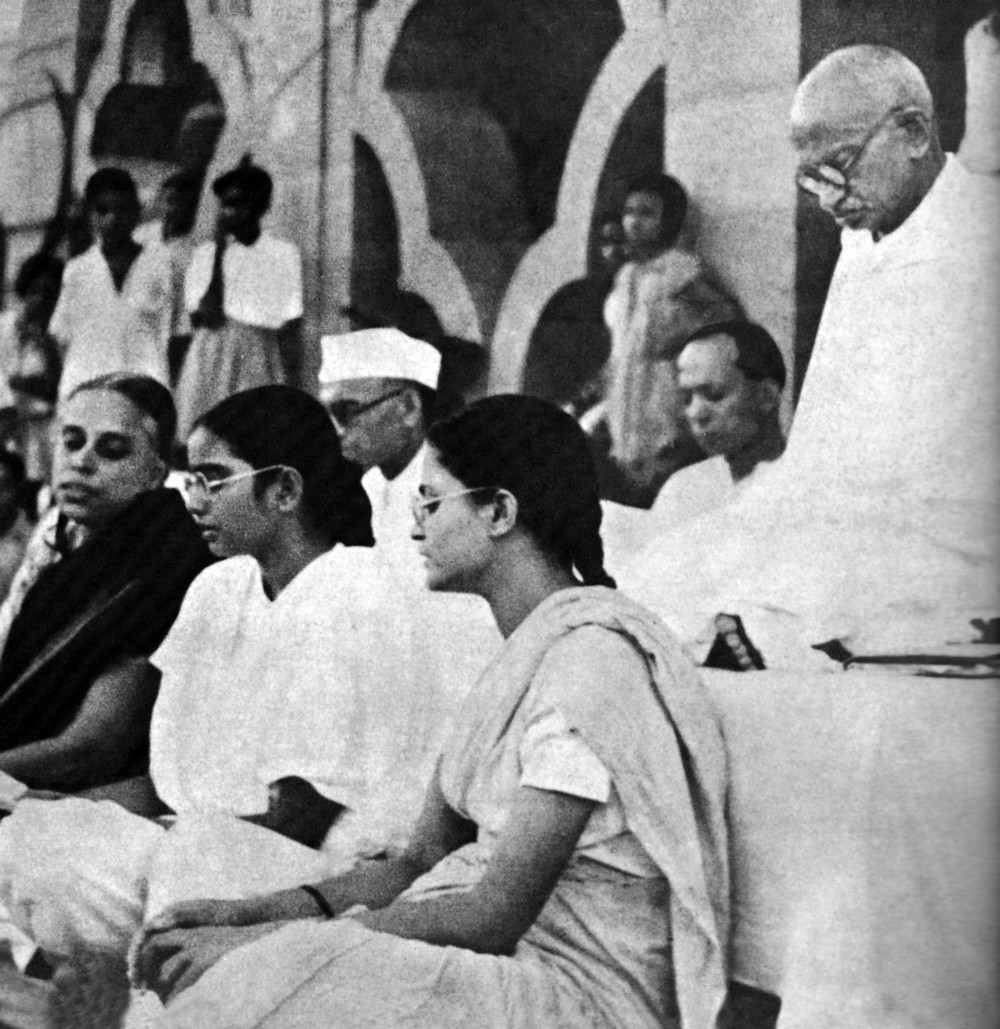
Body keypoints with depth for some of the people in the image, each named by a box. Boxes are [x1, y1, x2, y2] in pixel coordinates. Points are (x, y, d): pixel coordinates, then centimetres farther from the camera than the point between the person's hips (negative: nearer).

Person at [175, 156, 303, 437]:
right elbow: (205, 315, -4)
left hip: (262, 360, -1)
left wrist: (291, 387, -5)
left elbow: (291, 330, 3)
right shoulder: (204, 254, 9)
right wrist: (219, 251, -4)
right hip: (212, 359, 1)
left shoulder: (284, 254, 5)